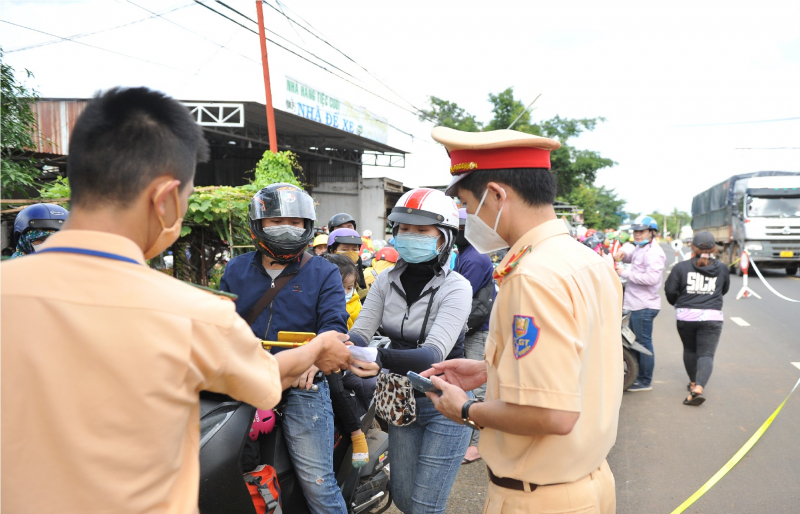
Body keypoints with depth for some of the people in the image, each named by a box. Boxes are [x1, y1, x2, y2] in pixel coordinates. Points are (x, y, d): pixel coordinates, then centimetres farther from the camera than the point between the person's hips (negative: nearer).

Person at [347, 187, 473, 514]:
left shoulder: (455, 287, -19)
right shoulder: (387, 281, -2)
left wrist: (381, 359, -48)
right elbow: (361, 331, -8)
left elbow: (434, 353, -30)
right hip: (402, 401, 5)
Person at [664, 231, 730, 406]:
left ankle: (693, 383, 32)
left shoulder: (682, 267, -5)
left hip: (686, 316, 0)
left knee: (689, 350, 20)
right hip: (711, 317, 0)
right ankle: (698, 387, -20)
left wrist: (676, 303, 16)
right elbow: (724, 290, 17)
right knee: (706, 354, -2)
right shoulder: (722, 269, 3)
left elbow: (670, 290, -5)